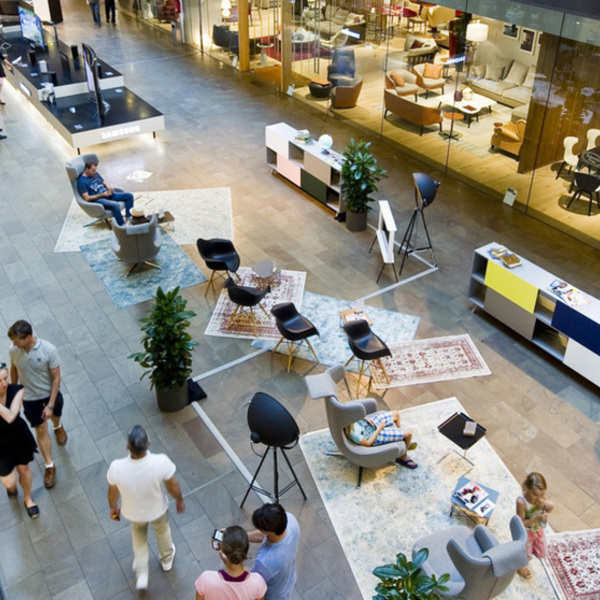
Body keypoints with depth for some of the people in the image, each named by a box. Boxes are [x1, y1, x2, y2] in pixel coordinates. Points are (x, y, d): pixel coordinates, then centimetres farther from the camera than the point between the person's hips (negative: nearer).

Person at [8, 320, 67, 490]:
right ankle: (49, 466, 26)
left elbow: (56, 377, -21)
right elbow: (14, 370, 0)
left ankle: (58, 427, 66)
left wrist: (50, 405, -20)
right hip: (29, 398, 1)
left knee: (55, 415, 28)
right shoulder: (13, 350, -20)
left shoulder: (49, 350, -30)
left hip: (50, 393, -1)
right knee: (41, 430, 10)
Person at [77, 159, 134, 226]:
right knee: (116, 205, -36)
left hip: (107, 194, 8)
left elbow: (104, 183, 22)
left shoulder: (95, 174, 11)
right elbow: (87, 198, -15)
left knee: (129, 196, -5)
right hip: (97, 199, -8)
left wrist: (110, 188, -3)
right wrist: (102, 195, -18)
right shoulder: (81, 181, -11)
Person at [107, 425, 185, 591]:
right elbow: (173, 487, -19)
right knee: (162, 530, 34)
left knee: (139, 537, 35)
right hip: (158, 509, 0)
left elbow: (113, 493, -13)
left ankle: (142, 575, 45)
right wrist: (179, 500, 3)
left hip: (133, 512, 1)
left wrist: (113, 508, 9)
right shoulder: (161, 462, -38)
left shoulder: (116, 467, -35)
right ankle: (167, 559, 61)